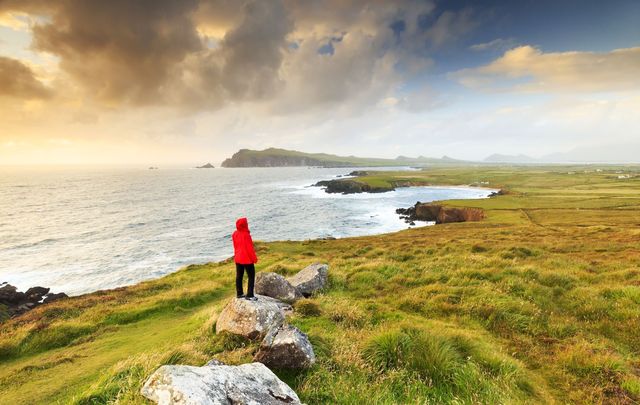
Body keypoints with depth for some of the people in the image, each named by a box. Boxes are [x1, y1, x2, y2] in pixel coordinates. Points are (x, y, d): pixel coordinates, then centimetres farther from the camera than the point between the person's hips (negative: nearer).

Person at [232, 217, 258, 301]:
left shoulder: (235, 234, -1)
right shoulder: (246, 235, -24)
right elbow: (250, 248, -19)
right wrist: (254, 258, -7)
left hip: (238, 258, 8)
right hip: (247, 259, -8)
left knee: (239, 276, 15)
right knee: (251, 276, 4)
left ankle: (239, 293, 25)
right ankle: (249, 295, 5)